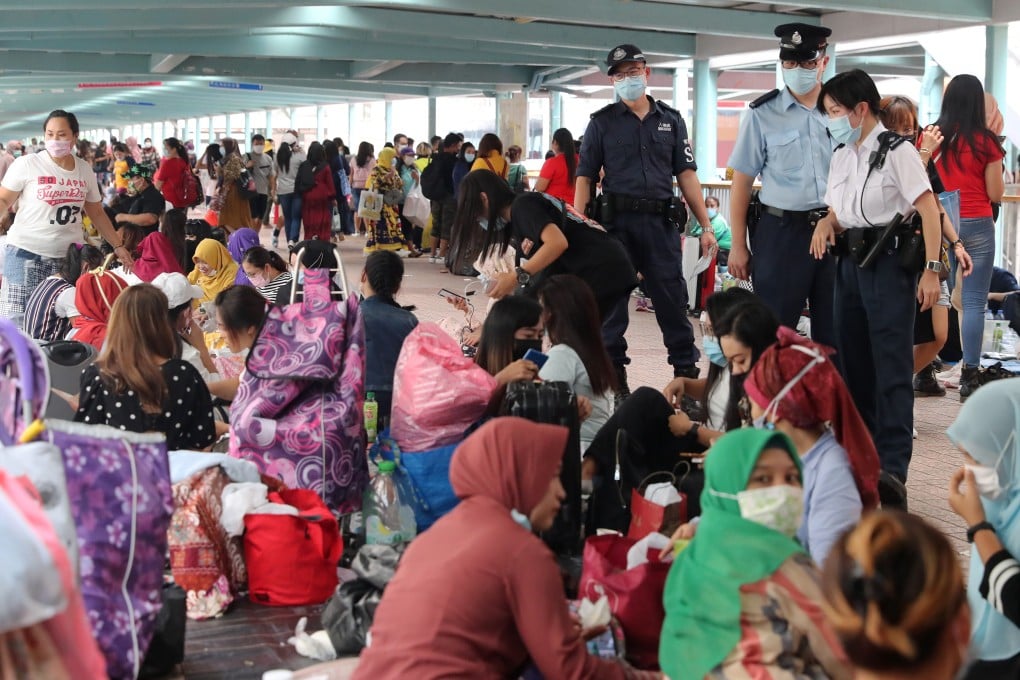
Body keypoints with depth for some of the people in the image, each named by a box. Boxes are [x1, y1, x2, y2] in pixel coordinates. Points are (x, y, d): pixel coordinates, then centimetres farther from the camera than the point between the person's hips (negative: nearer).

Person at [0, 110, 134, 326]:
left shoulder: (85, 171, 8)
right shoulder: (26, 164, -3)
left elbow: (97, 213, 18)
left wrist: (118, 246, 15)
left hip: (69, 256, 3)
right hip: (27, 253, -3)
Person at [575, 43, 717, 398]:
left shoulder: (671, 120, 12)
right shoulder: (602, 122, 6)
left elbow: (686, 175, 10)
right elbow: (585, 178, 3)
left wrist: (706, 226, 5)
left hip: (660, 222, 1)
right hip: (616, 222, -1)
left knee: (673, 298, 2)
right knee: (611, 301, 4)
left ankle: (687, 371, 10)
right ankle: (612, 374, 13)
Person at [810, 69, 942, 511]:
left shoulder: (895, 150, -9)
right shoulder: (841, 155, 12)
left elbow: (928, 209, -12)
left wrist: (931, 269, -18)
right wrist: (826, 223, -3)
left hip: (889, 259, -8)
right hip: (851, 258, 8)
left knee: (892, 366, -9)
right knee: (853, 359, 12)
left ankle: (892, 469, -12)